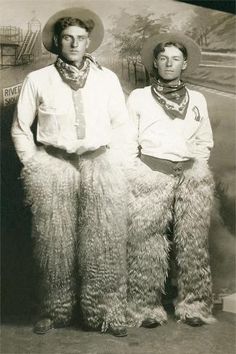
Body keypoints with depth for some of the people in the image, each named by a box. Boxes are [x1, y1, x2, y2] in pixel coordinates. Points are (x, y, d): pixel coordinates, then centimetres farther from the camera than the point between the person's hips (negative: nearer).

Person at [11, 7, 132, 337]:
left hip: (101, 165, 1)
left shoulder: (107, 78, 11)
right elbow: (20, 128, 13)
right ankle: (55, 311, 15)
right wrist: (32, 165, 4)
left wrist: (115, 159, 7)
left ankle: (107, 313, 10)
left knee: (104, 243, -1)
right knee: (54, 244, 0)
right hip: (53, 165, -1)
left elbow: (120, 123, 18)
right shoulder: (37, 80, 7)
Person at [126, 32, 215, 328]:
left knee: (193, 243, 2)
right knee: (147, 244, -4)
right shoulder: (138, 96, 9)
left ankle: (193, 305, 13)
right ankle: (146, 307, 6)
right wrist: (136, 173, 0)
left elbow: (205, 141, 19)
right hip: (149, 174, -2)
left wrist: (196, 168, 7)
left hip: (191, 176, 3)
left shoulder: (197, 99, 16)